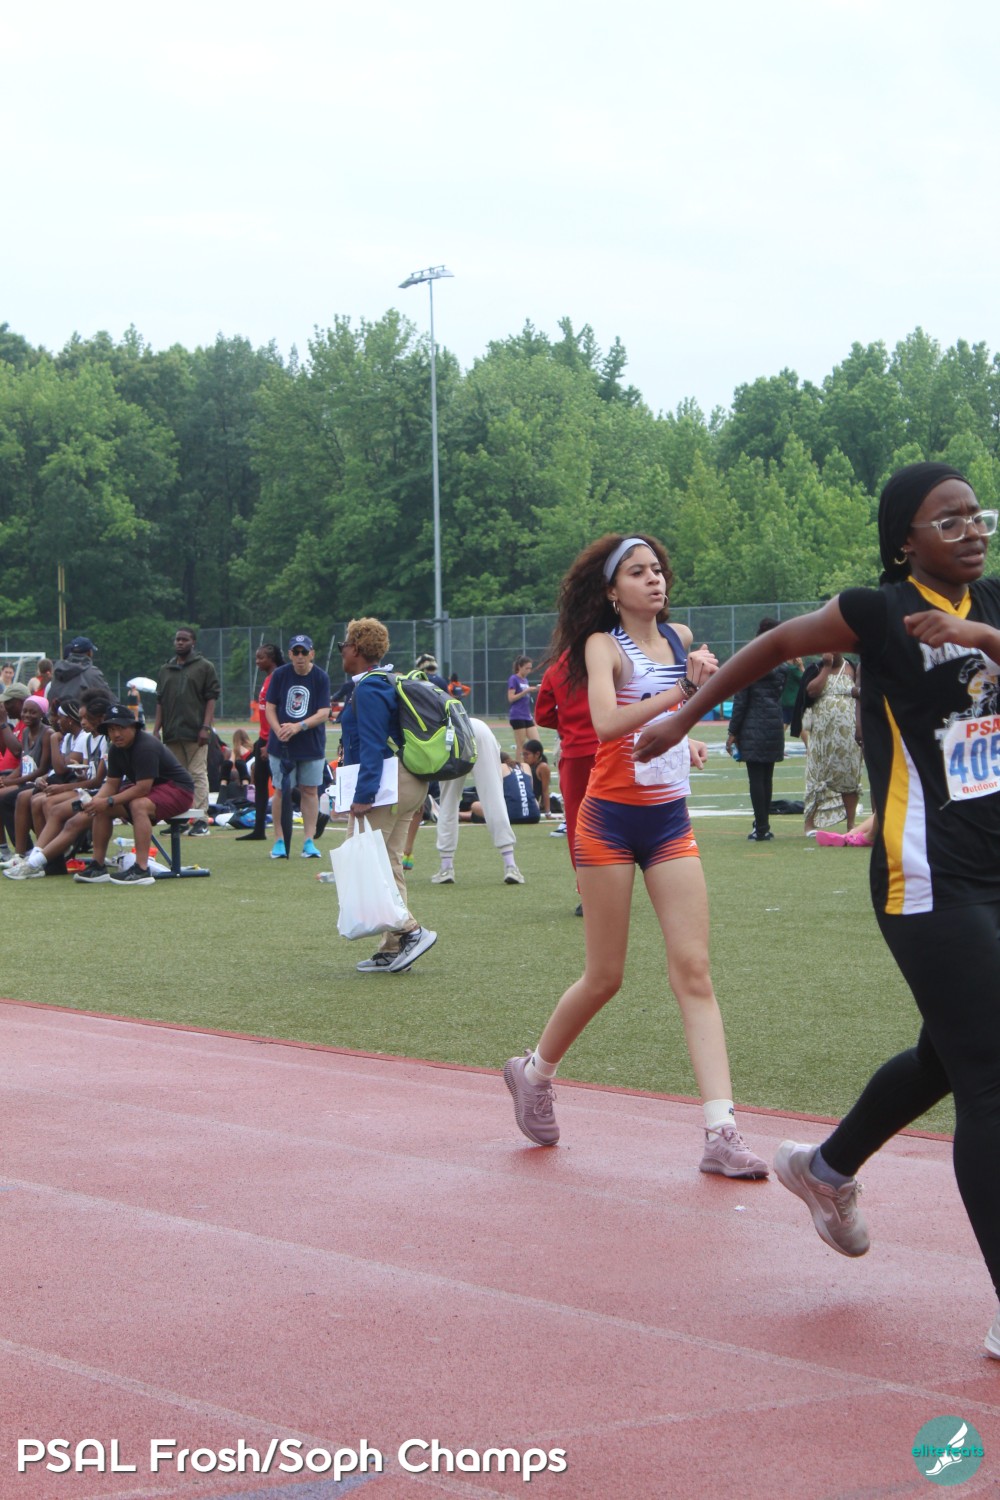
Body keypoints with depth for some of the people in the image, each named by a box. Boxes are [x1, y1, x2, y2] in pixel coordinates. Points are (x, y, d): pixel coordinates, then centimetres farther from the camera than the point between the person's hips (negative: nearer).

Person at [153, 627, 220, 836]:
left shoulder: (204, 667, 3)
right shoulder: (165, 670, 18)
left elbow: (211, 698, -3)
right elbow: (160, 701, 19)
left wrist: (206, 727, -12)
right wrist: (156, 728, 9)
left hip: (195, 733, -5)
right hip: (172, 733, 5)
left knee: (198, 775, -7)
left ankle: (201, 820, -8)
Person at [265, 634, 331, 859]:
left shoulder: (321, 678, -6)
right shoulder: (280, 674, -2)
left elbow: (324, 713, -10)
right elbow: (270, 708, 0)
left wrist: (298, 727, -23)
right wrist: (279, 731, -18)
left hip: (312, 746, 0)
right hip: (281, 745, 0)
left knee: (310, 790, 3)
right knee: (281, 790, 2)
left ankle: (309, 841, 7)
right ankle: (279, 841, 8)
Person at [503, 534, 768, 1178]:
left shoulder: (680, 638, 8)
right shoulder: (603, 644, -8)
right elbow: (606, 721, -29)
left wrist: (685, 737, 10)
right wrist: (684, 689, -35)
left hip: (670, 820, 5)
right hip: (612, 818, -5)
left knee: (694, 971, -6)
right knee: (605, 979, 3)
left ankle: (722, 1133, -12)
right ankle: (535, 1072, 30)